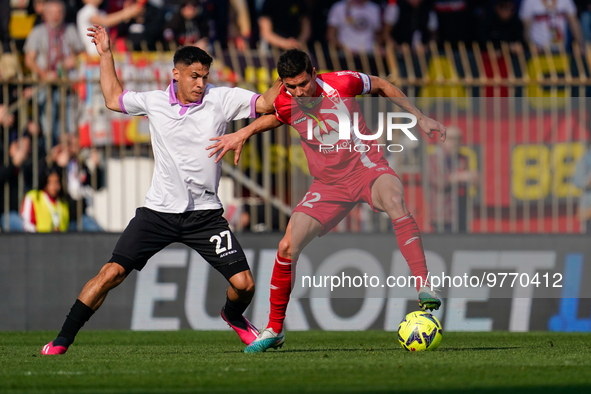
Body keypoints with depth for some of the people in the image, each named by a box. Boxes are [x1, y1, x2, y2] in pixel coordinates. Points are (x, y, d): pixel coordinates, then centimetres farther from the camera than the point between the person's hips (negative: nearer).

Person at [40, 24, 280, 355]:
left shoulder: (221, 99, -2)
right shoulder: (154, 102, 4)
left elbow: (266, 103, -5)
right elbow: (114, 98, 23)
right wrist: (106, 54, 21)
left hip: (205, 213, 0)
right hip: (159, 211, 0)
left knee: (243, 284, -8)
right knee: (112, 273, -11)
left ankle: (233, 316, 30)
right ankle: (62, 342, -1)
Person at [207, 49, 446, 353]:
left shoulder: (342, 83, -16)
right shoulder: (285, 104, -7)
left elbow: (381, 86, 4)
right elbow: (275, 117, 20)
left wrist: (419, 117, 4)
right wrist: (244, 133, 3)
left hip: (366, 168, -3)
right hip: (328, 184, 3)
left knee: (394, 201, -39)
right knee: (287, 247, -8)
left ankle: (424, 288, -40)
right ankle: (274, 330, 11)